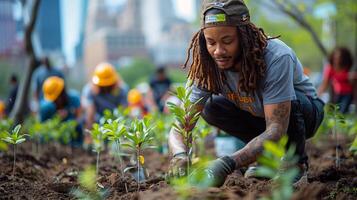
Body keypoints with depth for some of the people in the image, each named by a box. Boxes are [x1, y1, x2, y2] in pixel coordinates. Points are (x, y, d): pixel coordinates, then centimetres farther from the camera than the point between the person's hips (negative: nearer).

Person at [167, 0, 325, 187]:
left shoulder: (276, 57, -37)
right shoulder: (208, 66, -23)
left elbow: (276, 130, -42)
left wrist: (228, 163, -54)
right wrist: (180, 155, -48)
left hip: (305, 109, -5)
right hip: (259, 118, 5)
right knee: (212, 108, -18)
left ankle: (296, 161, -7)